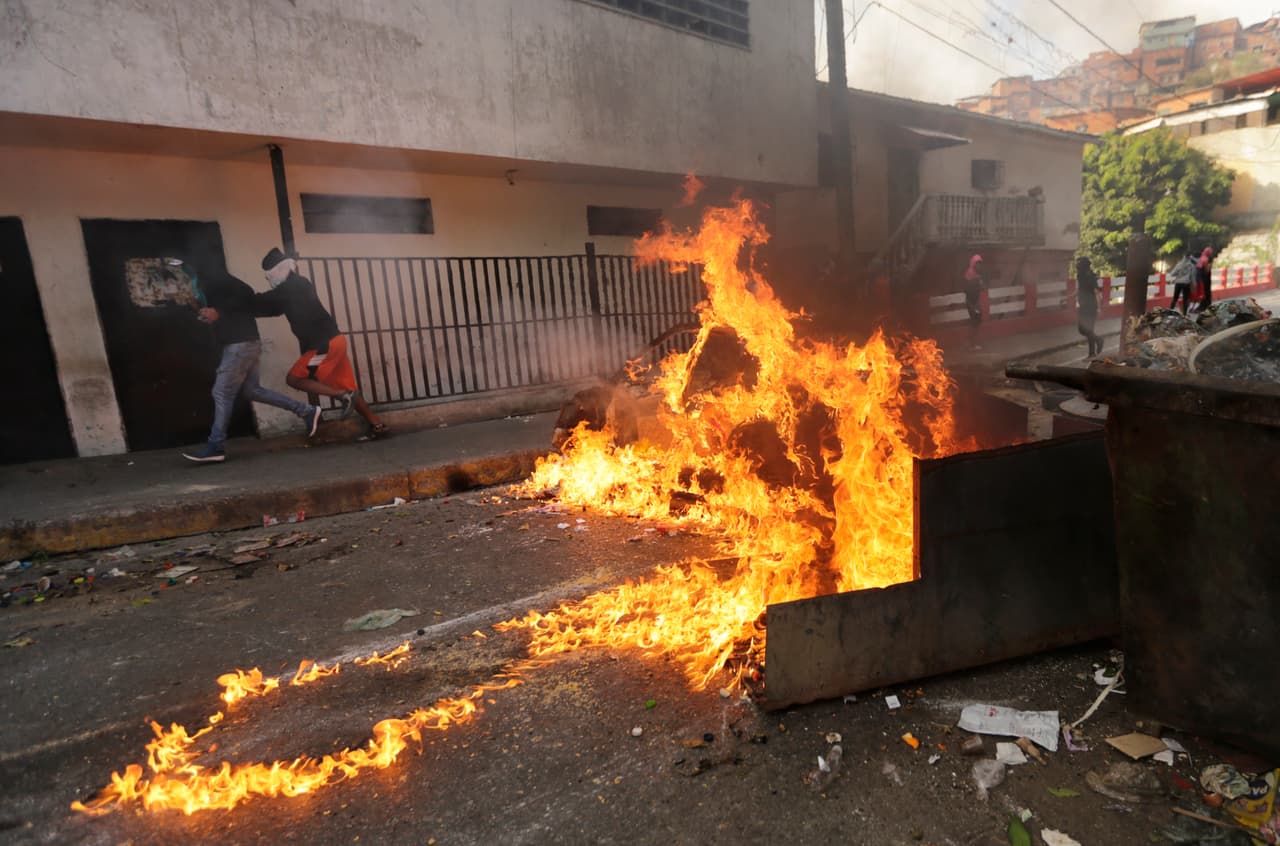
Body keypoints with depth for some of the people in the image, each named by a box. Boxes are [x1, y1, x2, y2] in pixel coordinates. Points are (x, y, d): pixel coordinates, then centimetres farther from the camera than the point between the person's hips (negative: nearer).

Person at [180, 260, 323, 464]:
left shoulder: (215, 278, -10)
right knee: (251, 390, 11)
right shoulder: (210, 282, 20)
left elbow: (246, 294, -22)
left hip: (241, 343, -10)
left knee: (222, 393, -6)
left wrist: (218, 312, -17)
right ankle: (306, 411, 11)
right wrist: (211, 315, 8)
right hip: (241, 343, 10)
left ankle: (216, 448, -2)